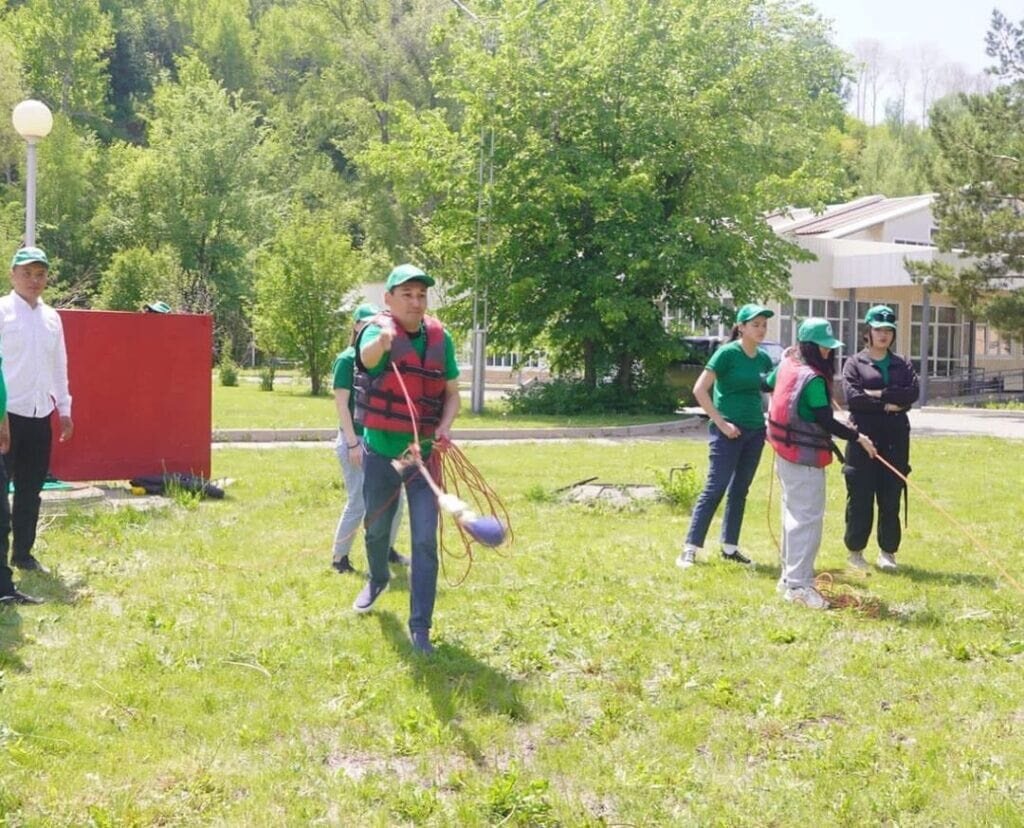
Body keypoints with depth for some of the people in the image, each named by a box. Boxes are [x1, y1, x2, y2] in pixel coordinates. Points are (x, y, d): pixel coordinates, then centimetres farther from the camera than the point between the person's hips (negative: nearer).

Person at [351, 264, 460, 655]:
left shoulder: (440, 337, -3)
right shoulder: (379, 330, -14)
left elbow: (452, 394, 4)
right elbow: (369, 358, -39)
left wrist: (444, 428, -16)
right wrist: (382, 339, -63)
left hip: (424, 453, 1)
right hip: (380, 451, -1)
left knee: (425, 540, -7)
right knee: (376, 528, 19)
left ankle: (420, 627, -2)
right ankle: (378, 579, 52)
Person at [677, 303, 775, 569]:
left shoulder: (764, 359, 7)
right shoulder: (728, 353, -10)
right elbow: (700, 390, -14)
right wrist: (721, 423, -15)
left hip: (755, 431, 6)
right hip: (729, 431, -6)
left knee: (740, 491, 11)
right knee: (715, 489, -7)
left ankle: (730, 547, 19)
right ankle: (690, 549, -3)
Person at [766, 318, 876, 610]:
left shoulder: (786, 364, 5)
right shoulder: (813, 379, -21)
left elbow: (768, 384, 23)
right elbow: (826, 421, -22)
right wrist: (857, 437, -15)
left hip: (786, 452, 10)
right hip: (806, 457, -10)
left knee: (794, 514, 18)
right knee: (809, 518, -8)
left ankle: (790, 575, 26)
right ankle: (799, 584, -9)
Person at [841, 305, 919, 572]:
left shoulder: (901, 364, 14)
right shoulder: (855, 363, 4)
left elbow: (913, 392, -4)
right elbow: (852, 397, -11)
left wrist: (879, 394, -12)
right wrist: (887, 406, -10)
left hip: (895, 439, 3)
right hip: (864, 437, -3)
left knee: (891, 497, 5)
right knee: (860, 497, -1)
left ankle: (888, 551, 15)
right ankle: (855, 551, 10)